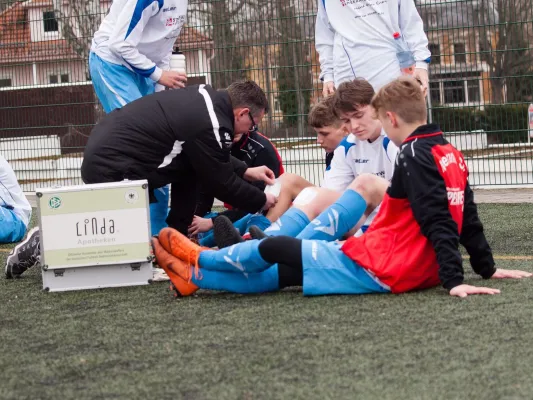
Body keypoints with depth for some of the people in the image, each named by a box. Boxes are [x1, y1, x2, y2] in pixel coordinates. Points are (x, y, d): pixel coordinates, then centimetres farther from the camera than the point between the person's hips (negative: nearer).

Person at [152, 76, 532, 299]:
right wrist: (487, 269, 22)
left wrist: (455, 281, -26)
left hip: (378, 270, -9)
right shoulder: (451, 154, 10)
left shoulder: (415, 156, -16)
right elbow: (468, 220, 14)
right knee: (274, 275, 17)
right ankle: (196, 277, 27)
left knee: (272, 249, 9)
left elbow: (438, 224, -23)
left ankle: (199, 259, 31)